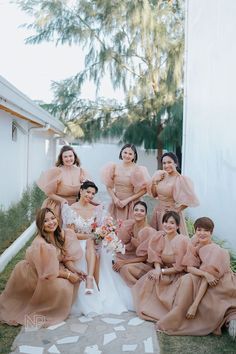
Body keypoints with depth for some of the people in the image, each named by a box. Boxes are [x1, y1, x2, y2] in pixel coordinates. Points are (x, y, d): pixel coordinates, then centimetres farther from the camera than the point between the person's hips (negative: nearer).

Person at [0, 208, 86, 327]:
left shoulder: (60, 235, -12)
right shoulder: (40, 244, -33)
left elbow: (65, 256, 0)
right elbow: (48, 272, -27)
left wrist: (74, 269, -15)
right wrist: (68, 275, -20)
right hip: (34, 275, -7)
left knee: (75, 278, -7)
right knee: (61, 286, -23)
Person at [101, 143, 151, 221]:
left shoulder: (137, 170, -7)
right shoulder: (114, 167, 2)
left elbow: (143, 189, -8)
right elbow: (109, 186, 8)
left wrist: (127, 200, -11)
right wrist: (115, 198, -7)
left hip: (131, 205, -2)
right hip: (116, 203, 3)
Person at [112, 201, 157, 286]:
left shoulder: (150, 231, -18)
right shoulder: (128, 225, -4)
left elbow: (144, 257, -14)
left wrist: (125, 262, -17)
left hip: (143, 263, -6)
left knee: (126, 268, -32)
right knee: (118, 264, -25)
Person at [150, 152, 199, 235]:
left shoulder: (180, 179, -17)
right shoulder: (161, 176, 1)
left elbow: (188, 200, -18)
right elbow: (154, 194, 10)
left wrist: (174, 211, -12)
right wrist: (154, 181, -5)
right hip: (158, 213, 6)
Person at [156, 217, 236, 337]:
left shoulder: (215, 251, -20)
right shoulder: (195, 245, -3)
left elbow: (206, 280, -25)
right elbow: (189, 268, -9)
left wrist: (194, 305, -30)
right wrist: (204, 273, -30)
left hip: (220, 286, -6)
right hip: (204, 285, 6)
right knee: (187, 279, -21)